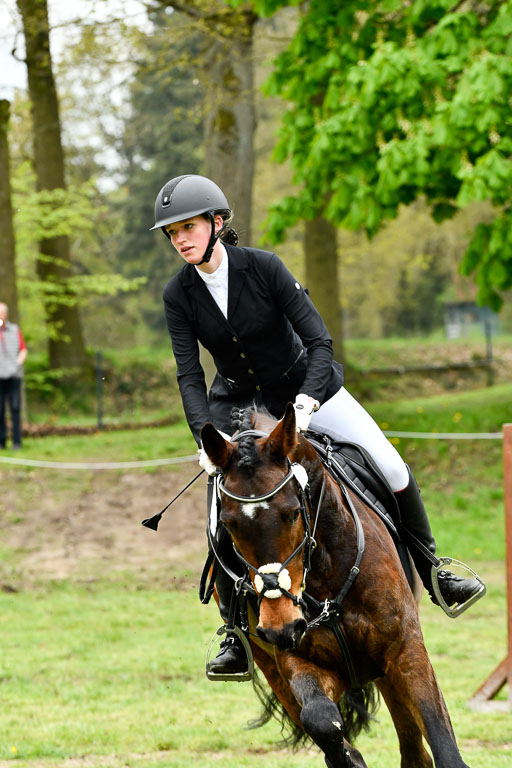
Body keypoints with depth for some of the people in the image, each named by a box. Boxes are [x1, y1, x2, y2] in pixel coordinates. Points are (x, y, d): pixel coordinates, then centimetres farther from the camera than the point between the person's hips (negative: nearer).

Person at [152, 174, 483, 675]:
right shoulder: (179, 295, -14)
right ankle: (237, 637, 2)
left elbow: (319, 342, -23)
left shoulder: (264, 267, -22)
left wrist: (305, 405, -37)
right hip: (237, 403, 2)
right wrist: (206, 437, -31)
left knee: (393, 470, -10)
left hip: (303, 386, -2)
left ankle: (430, 572, 12)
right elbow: (189, 375, -15)